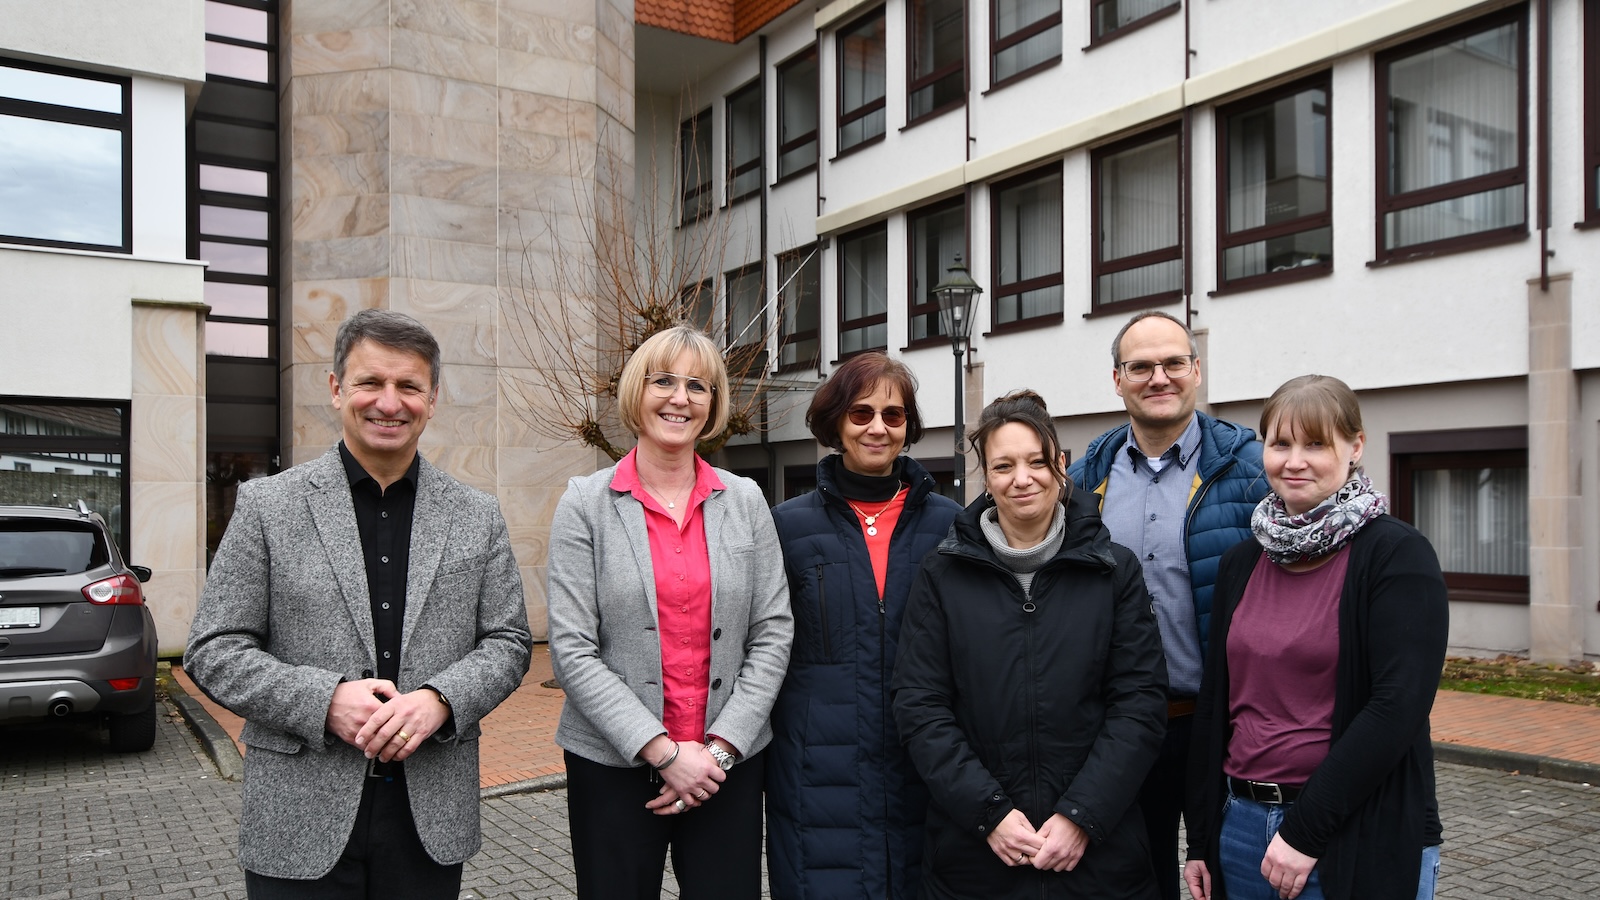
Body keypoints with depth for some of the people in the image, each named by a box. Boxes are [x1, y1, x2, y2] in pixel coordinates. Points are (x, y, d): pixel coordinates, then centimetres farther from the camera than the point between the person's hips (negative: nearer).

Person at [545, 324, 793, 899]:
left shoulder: (746, 501, 4)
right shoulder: (586, 503, -3)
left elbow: (773, 634, 1)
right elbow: (572, 650, -8)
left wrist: (720, 747, -8)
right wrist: (663, 750, -13)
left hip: (727, 763, 2)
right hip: (614, 764, -1)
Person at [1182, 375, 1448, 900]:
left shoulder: (1396, 555, -9)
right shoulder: (1241, 564, 6)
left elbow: (1399, 705, -17)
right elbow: (1215, 701, 9)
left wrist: (1307, 832, -18)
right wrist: (1200, 840, 9)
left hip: (1360, 841, -5)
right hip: (1241, 824, 5)